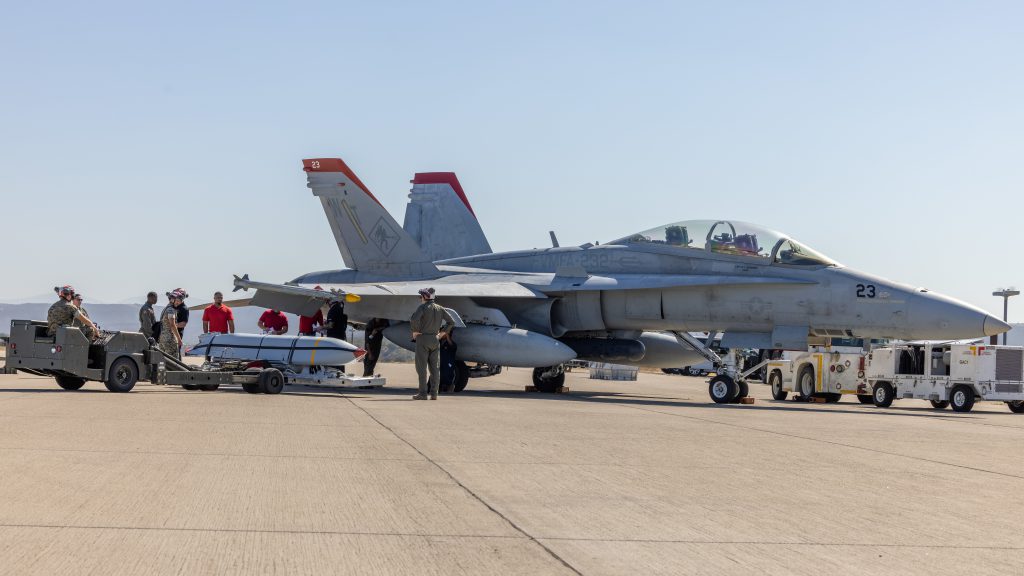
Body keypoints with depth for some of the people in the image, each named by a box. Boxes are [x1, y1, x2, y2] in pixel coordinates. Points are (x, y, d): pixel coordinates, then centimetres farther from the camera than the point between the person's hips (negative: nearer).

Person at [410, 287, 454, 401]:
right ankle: (434, 393, 4)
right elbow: (451, 322, 10)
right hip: (435, 340, 5)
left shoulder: (423, 307, -10)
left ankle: (423, 393, -6)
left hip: (423, 339, -5)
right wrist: (442, 333, 12)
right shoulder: (439, 309, 8)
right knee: (434, 368, 6)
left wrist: (415, 331, -12)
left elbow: (414, 319, -26)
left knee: (421, 367, -3)